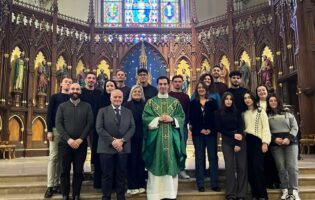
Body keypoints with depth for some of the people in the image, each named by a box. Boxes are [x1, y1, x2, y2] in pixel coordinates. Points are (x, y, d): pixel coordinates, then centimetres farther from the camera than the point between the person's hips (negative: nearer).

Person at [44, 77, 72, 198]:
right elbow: (49, 114, 2)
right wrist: (49, 130, -9)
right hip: (56, 130, -2)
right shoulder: (54, 97, 8)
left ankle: (57, 184, 12)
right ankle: (50, 186, 0)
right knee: (53, 157, -3)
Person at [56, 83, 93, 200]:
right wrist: (68, 139, -13)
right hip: (65, 143, 0)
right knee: (65, 170, 6)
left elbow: (90, 124, -1)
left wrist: (80, 139, -12)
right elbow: (58, 124, -2)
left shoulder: (87, 106, 6)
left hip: (81, 144, 0)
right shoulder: (62, 106, 7)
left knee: (78, 171, 5)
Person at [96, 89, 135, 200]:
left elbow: (132, 128, 3)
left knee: (121, 175, 8)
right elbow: (99, 128, -6)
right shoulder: (103, 111, 4)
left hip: (123, 148, 2)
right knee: (107, 175, 4)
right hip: (107, 147, -2)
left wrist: (122, 140, -12)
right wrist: (112, 141, -14)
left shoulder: (128, 112, 12)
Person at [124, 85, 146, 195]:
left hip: (142, 136, 3)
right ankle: (131, 186, 13)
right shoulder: (126, 105, 0)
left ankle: (141, 184, 21)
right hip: (131, 136, -3)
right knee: (131, 160, 3)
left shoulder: (145, 105, 10)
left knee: (141, 160, 9)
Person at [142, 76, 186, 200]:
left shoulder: (175, 101, 10)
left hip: (172, 138, 1)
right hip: (155, 138, -1)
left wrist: (172, 119, -13)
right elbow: (145, 117, -3)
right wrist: (158, 119, -14)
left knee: (171, 164, 4)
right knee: (156, 165, 1)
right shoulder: (151, 101, 7)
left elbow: (182, 117, 4)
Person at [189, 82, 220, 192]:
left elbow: (216, 117, 2)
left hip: (211, 132, 0)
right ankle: (200, 184, 10)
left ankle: (215, 184, 7)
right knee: (199, 158, 3)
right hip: (198, 133, 0)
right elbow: (191, 119, 0)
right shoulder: (193, 103, 8)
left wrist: (210, 129, -11)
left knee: (213, 157, 0)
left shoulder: (212, 102, 8)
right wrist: (200, 129, -10)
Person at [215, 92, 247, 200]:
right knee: (230, 167, -5)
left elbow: (240, 128, 2)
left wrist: (238, 144, -8)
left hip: (240, 141, 1)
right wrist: (233, 135, -11)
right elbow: (219, 129, 0)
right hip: (227, 142, -1)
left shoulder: (237, 112, 8)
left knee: (242, 167, -3)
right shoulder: (219, 113, 4)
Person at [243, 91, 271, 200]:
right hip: (247, 141, 4)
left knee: (257, 166, -15)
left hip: (258, 140, -4)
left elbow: (266, 127, -3)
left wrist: (265, 142, -13)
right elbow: (243, 128, 14)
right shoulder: (244, 113, 17)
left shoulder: (260, 111, 6)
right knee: (250, 168, 1)